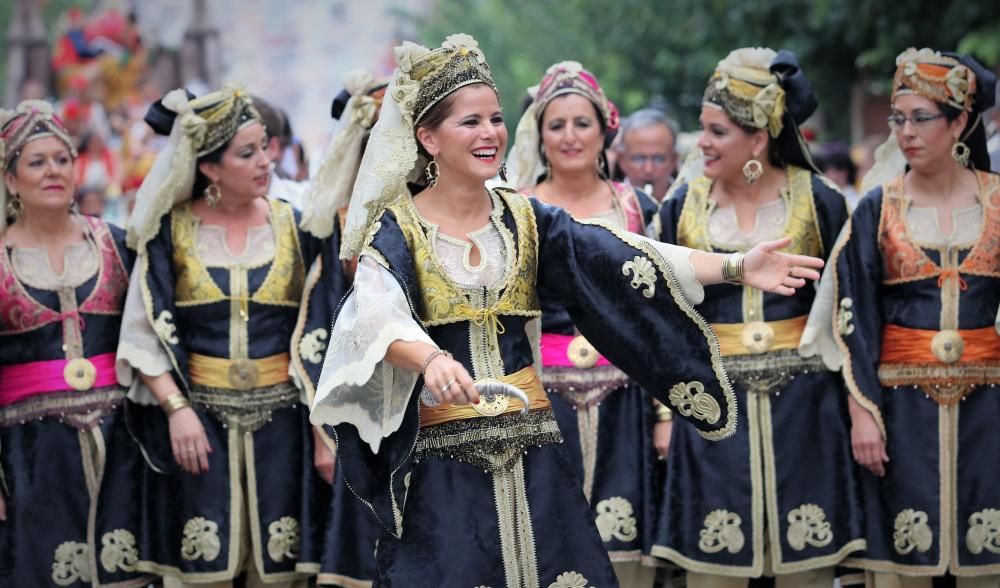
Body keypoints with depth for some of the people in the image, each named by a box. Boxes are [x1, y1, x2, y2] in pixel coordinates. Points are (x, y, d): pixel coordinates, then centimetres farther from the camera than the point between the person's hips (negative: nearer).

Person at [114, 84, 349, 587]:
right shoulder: (171, 230, 0)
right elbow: (146, 332, -2)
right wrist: (176, 409, -14)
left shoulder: (298, 228, 3)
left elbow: (321, 340, 1)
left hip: (282, 417, 1)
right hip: (197, 416, -1)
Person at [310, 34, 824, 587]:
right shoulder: (397, 229, -5)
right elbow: (379, 318, -23)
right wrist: (432, 362, -45)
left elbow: (624, 262, -4)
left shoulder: (524, 219, 7)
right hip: (441, 463, -4)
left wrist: (736, 266, -16)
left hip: (530, 454, 4)